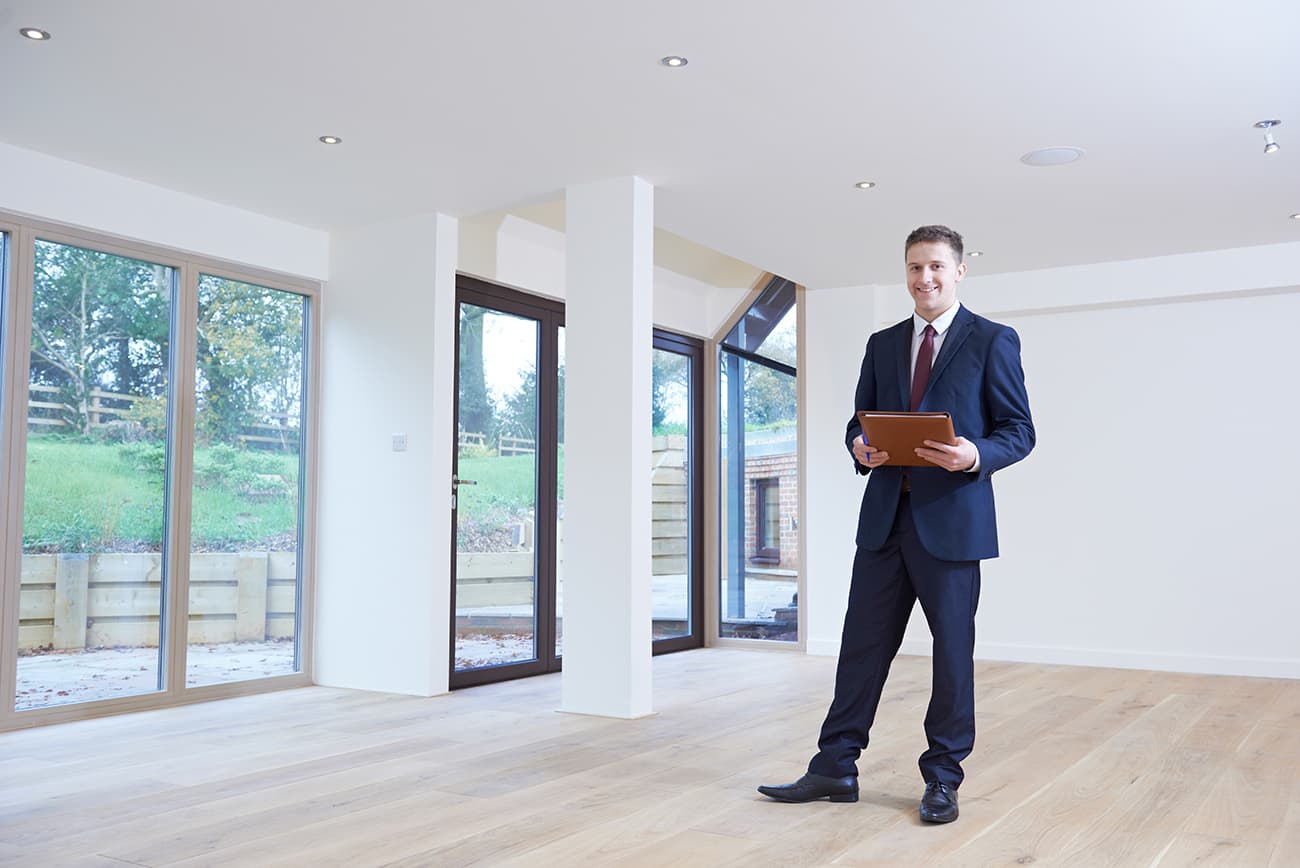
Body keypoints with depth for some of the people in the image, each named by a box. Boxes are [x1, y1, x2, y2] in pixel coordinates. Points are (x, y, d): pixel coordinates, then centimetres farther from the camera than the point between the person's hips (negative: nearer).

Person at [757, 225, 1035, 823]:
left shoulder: (993, 341, 1)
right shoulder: (883, 344, 15)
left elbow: (1019, 430, -1)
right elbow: (860, 421, 17)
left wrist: (976, 455, -21)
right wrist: (861, 447, -6)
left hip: (952, 519, -4)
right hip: (884, 518, 4)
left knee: (953, 650, 5)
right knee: (863, 644, 8)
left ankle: (942, 779, 20)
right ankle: (834, 769, 17)